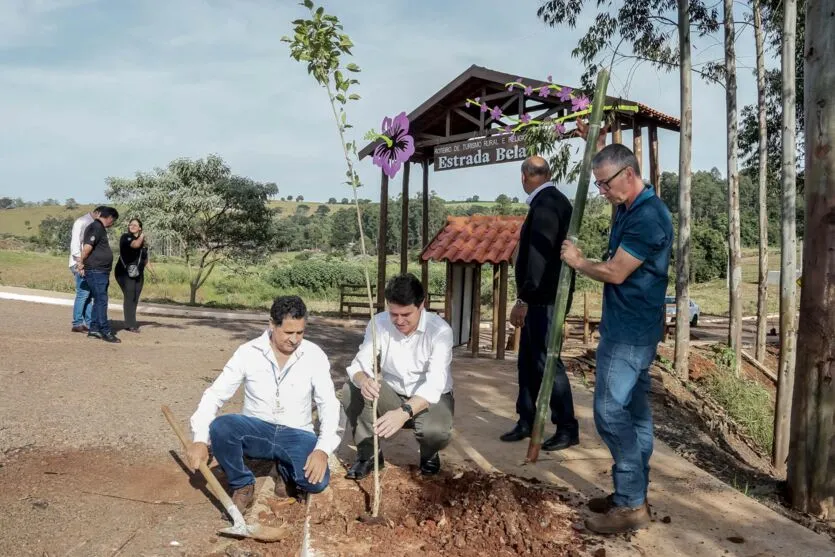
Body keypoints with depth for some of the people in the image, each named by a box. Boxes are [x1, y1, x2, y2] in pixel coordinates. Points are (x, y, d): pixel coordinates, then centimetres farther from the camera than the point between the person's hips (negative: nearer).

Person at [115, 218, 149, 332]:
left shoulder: (142, 240, 16)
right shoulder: (125, 237, -4)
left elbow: (145, 260, 27)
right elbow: (135, 244, -25)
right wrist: (142, 237, -8)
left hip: (138, 273, 6)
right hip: (125, 272, -6)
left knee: (135, 298, 4)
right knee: (129, 296, -14)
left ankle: (131, 323, 10)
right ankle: (130, 325, -15)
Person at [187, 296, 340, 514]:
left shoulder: (314, 355, -8)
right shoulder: (248, 352, -8)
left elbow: (329, 404, -9)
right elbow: (215, 395, -7)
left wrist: (323, 448, -24)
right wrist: (200, 439, -21)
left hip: (296, 435, 0)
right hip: (256, 430, 1)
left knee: (317, 480, -28)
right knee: (220, 427, -31)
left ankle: (286, 469, 10)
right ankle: (243, 486, -5)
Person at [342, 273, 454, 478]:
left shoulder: (440, 330, -25)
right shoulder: (379, 323, -14)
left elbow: (434, 384, -35)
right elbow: (359, 364, -19)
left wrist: (404, 412, -52)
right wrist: (364, 381, -45)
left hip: (430, 398, -3)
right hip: (392, 395, 3)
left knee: (436, 431, -34)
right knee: (352, 390, -23)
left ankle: (429, 454, 5)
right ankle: (368, 453, -3)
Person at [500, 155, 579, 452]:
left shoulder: (546, 204, -17)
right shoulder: (551, 201, 15)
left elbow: (539, 255, -24)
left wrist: (524, 299, -24)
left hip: (544, 299, -10)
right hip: (540, 298, 10)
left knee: (546, 361, -4)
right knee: (528, 361, 13)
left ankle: (567, 428, 6)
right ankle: (526, 421, 22)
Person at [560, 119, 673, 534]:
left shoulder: (648, 217, -20)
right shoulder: (630, 206, 11)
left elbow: (614, 273, -20)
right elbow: (611, 166, 34)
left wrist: (577, 262, -4)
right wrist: (596, 143, 21)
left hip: (630, 330, -10)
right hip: (630, 327, 10)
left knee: (611, 411, -11)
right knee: (634, 411, 13)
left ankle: (631, 504, -3)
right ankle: (633, 495, 22)